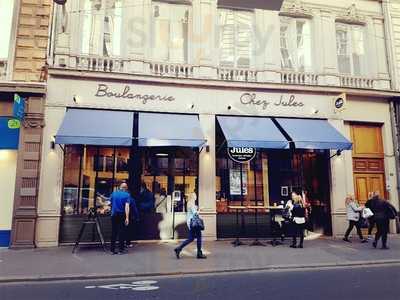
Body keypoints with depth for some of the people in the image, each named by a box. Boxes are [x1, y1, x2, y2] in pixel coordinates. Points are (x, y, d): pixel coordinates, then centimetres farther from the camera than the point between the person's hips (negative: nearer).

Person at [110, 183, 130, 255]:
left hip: (114, 214, 3)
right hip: (122, 215, -3)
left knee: (114, 232, 9)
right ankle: (121, 250, 7)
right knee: (121, 232, 4)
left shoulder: (114, 193, 5)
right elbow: (127, 206, -16)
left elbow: (110, 203, 12)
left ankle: (112, 250, 11)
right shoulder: (127, 195, -7)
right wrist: (127, 218, -19)